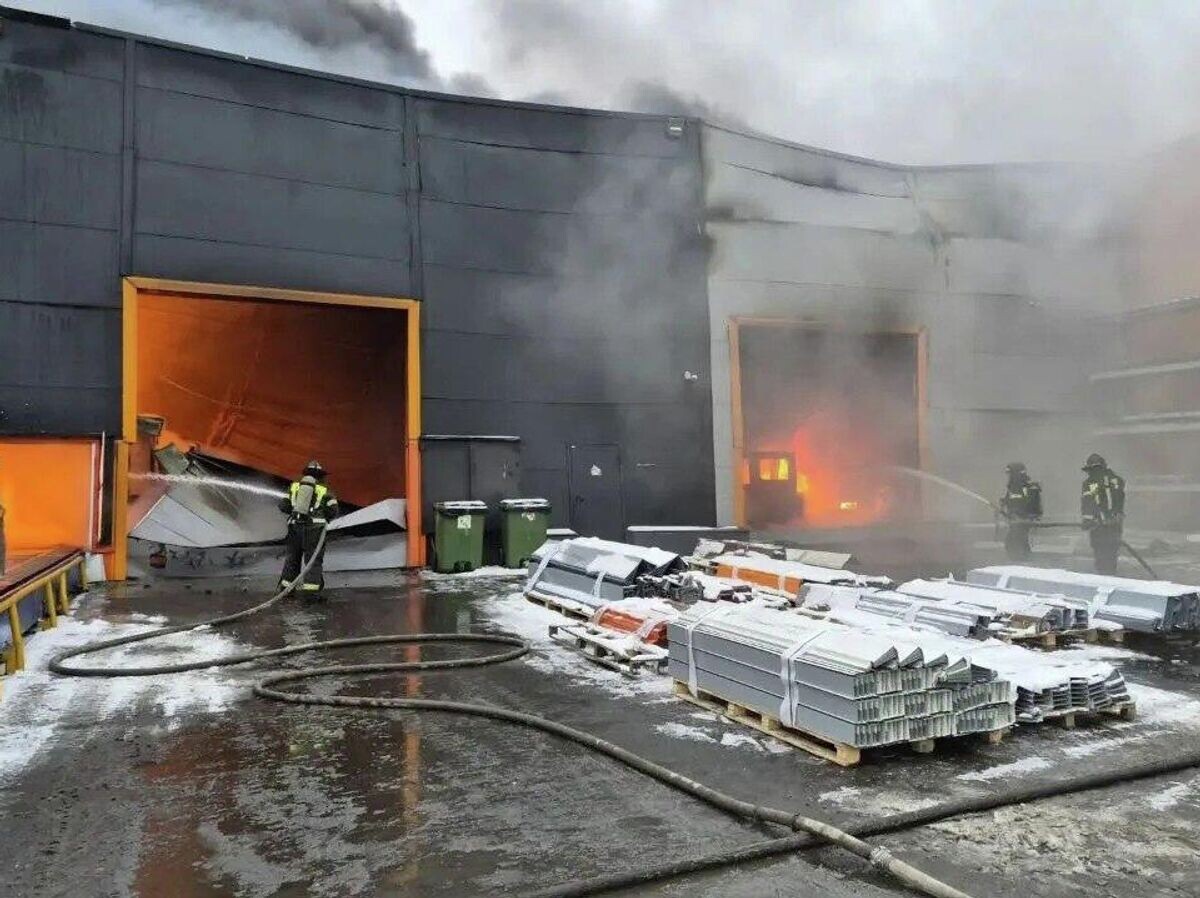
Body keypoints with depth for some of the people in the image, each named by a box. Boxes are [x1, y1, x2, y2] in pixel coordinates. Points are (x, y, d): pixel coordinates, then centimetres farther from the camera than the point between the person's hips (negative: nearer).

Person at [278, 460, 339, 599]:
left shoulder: (294, 487, 12)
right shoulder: (325, 491, 5)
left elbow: (283, 506, 7)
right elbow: (333, 511, -1)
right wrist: (324, 517, 19)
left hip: (295, 527, 3)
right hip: (314, 528, -3)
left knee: (292, 557, 18)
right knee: (314, 559, 0)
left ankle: (286, 585, 25)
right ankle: (311, 588, -11)